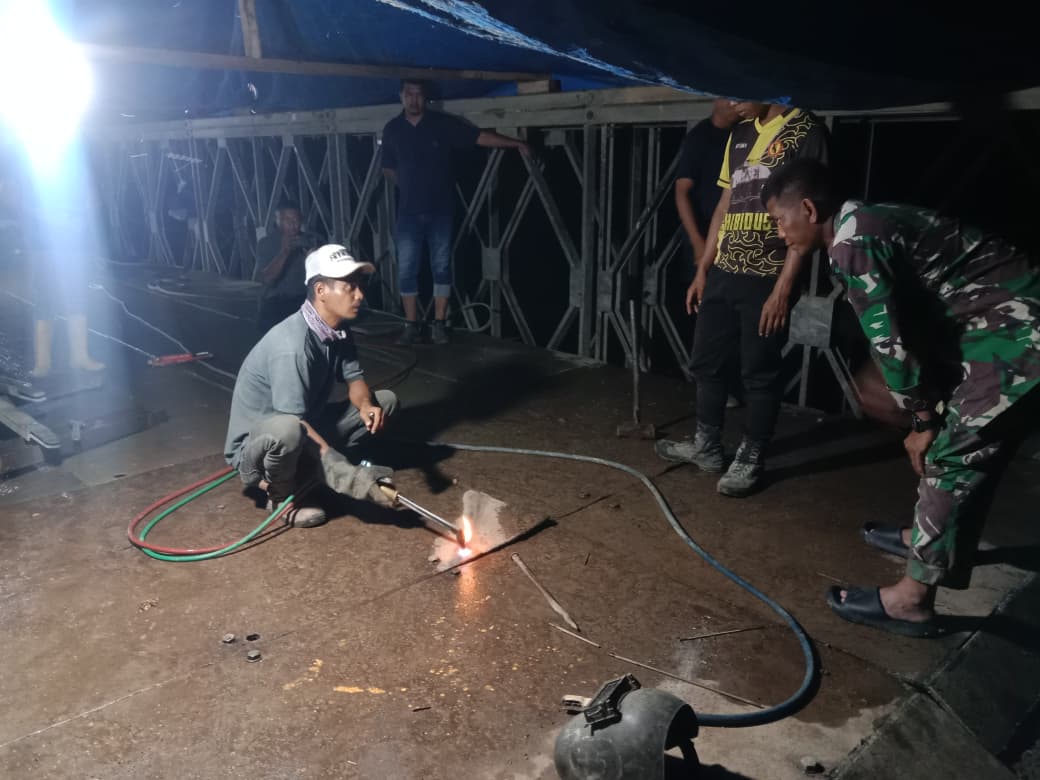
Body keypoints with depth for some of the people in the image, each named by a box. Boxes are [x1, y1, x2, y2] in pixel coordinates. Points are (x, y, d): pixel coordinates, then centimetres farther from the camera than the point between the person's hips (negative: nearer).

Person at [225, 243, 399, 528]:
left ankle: (301, 473, 0)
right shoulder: (291, 345, -31)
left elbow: (353, 378, 2)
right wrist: (346, 473, -35)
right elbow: (296, 423, -32)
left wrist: (366, 405, -22)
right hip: (253, 445, -8)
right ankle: (281, 495, -8)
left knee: (385, 401, 1)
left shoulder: (338, 329, -6)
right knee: (287, 430, -43)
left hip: (307, 424, 8)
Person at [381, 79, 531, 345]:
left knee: (441, 267, 2)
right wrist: (408, 186, 8)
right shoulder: (392, 129, 4)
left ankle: (439, 325, 10)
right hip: (409, 212, 2)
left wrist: (516, 143, -12)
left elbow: (480, 136, -7)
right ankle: (411, 326, 10)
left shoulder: (443, 123, -3)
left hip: (441, 210, -1)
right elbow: (388, 169, 15)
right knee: (406, 270, 1)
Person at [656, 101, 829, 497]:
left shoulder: (805, 130, -7)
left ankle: (751, 459, 19)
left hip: (767, 277, -7)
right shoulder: (740, 134, 15)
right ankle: (707, 446, 29)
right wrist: (703, 269, 14)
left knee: (759, 372, 3)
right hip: (723, 272, 7)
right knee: (706, 362, 13)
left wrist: (784, 285, -16)